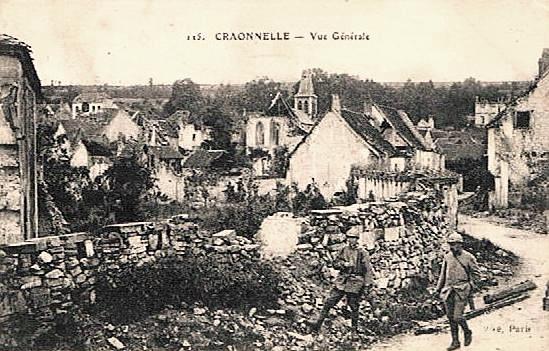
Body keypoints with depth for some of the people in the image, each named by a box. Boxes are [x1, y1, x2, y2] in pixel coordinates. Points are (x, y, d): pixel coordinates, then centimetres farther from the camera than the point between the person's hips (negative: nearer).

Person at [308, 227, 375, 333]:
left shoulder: (362, 253, -6)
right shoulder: (344, 250, 8)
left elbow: (368, 270, -7)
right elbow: (335, 264, 11)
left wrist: (368, 283, -12)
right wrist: (344, 264, -9)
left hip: (355, 283, -4)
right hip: (342, 282, 4)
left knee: (354, 307, 5)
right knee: (329, 302, -2)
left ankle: (354, 330, 22)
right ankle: (318, 324, 1)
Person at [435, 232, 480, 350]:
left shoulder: (468, 257, -6)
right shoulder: (447, 257, 7)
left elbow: (476, 273, 3)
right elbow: (443, 274, 16)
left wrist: (465, 280, -3)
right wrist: (438, 288, 14)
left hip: (461, 291, -5)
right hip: (449, 291, 5)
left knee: (457, 316, -9)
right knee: (450, 317, 6)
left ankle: (467, 332, 20)